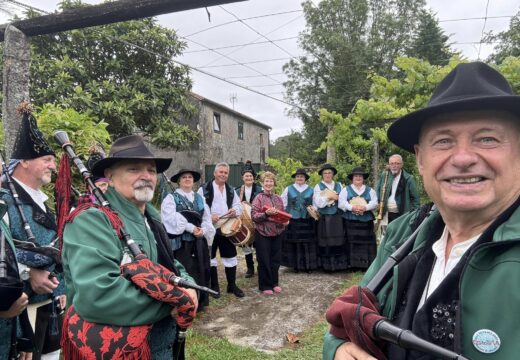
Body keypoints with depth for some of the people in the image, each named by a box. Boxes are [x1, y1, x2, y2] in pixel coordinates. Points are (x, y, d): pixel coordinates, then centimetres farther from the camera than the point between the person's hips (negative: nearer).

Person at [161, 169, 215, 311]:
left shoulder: (200, 198, 16)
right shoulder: (171, 198, -1)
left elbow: (207, 217, 10)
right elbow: (172, 218, -15)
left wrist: (203, 230, -10)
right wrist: (191, 227, -18)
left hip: (199, 240, 5)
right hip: (181, 241, -5)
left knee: (200, 270, 8)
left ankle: (199, 301, 21)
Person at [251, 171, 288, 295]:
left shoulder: (278, 199, 9)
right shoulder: (258, 198, -6)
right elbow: (254, 216, -12)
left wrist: (285, 221, -2)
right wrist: (266, 214, -25)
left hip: (276, 233, 5)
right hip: (263, 233, -5)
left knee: (276, 259, 11)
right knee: (264, 261, 3)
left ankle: (274, 283, 27)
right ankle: (265, 286, 16)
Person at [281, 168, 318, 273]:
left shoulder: (311, 190, 9)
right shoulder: (288, 189, 7)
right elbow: (283, 204, 8)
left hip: (307, 221, 0)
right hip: (292, 221, 0)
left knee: (308, 243, 1)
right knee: (294, 243, 1)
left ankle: (309, 265, 10)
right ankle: (295, 265, 12)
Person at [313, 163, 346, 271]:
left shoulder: (338, 185, 13)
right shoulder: (318, 186, 1)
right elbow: (318, 203, -9)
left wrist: (337, 198, -8)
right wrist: (330, 197, -11)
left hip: (337, 217, 3)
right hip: (324, 218, -3)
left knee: (338, 241, 3)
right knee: (325, 241, -3)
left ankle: (339, 263, 11)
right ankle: (326, 264, 6)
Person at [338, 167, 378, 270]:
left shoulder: (370, 190, 16)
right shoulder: (346, 190, 10)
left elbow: (374, 203, 2)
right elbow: (341, 203, -2)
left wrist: (365, 207, -17)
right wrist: (352, 207, -18)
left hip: (366, 221, 2)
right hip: (350, 221, -1)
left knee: (367, 243, -4)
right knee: (352, 243, -5)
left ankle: (367, 264, 0)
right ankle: (353, 264, 0)